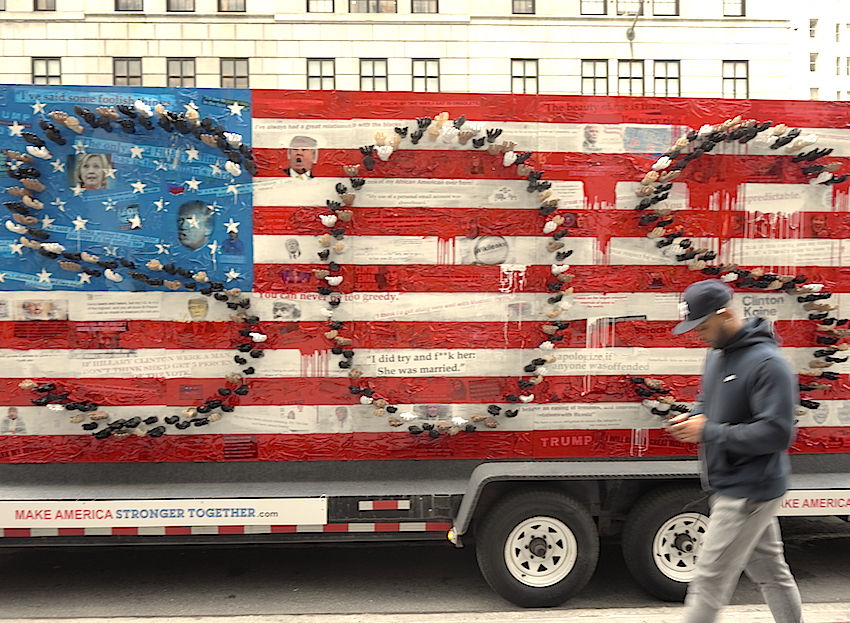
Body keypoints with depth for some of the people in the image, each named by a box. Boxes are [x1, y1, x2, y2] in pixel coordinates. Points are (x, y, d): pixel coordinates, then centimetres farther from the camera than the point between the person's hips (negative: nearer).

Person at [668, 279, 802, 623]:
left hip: (749, 490, -9)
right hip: (729, 486, 9)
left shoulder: (767, 363, -21)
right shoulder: (717, 354, 7)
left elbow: (776, 433, -25)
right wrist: (693, 418, -1)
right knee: (770, 571, 23)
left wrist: (708, 432, -24)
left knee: (709, 579, -2)